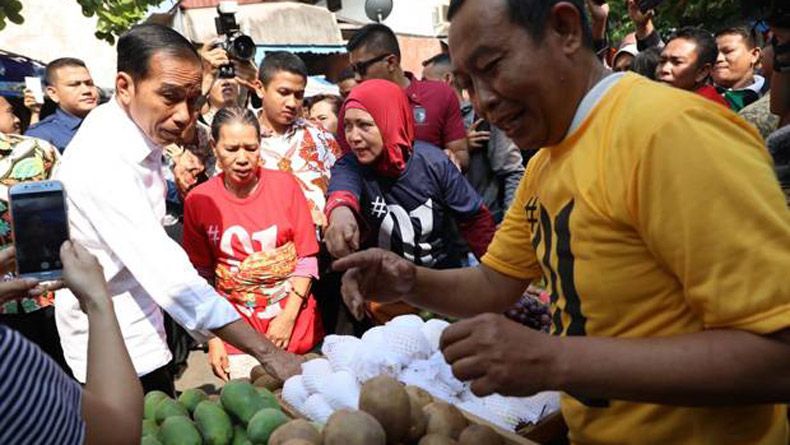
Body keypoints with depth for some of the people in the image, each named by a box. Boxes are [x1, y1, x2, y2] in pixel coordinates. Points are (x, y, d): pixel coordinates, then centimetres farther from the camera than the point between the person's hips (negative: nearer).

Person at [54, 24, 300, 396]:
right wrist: (269, 353, -39)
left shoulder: (140, 128, -2)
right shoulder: (103, 162, -31)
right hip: (117, 354, -9)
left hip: (139, 332, 9)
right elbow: (172, 279, -39)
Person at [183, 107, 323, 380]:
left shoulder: (285, 184, -3)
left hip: (295, 321, 1)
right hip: (236, 327, 0)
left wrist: (288, 317, -9)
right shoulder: (198, 201, -4)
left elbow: (307, 257, -3)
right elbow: (201, 276, 0)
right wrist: (213, 338, -5)